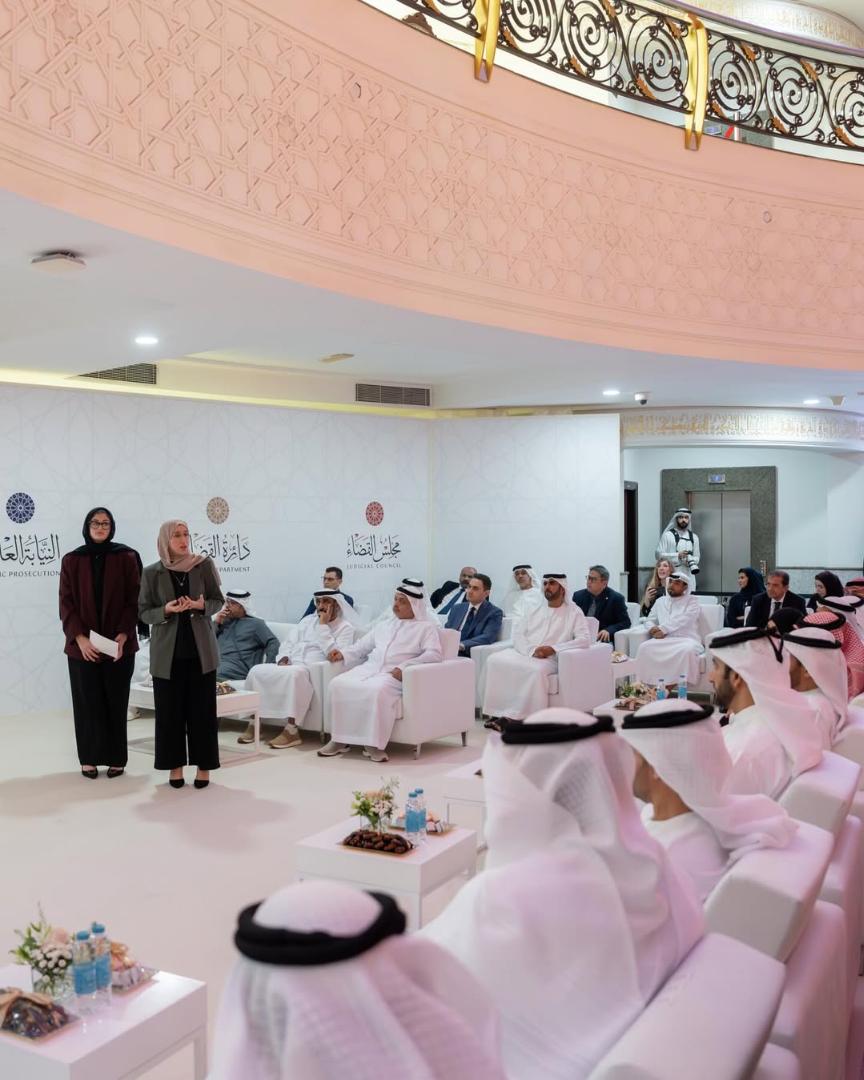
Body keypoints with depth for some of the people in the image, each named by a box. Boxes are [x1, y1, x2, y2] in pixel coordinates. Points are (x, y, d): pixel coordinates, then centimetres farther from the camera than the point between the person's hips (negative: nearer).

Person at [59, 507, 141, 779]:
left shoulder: (126, 557, 1)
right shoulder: (72, 560, 4)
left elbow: (134, 600, -2)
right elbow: (66, 603, 1)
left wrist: (123, 635, -13)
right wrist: (79, 637, -11)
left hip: (118, 645, -1)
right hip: (82, 646, 1)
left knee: (116, 702, 3)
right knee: (87, 702, 4)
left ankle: (116, 758, 13)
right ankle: (89, 758, 15)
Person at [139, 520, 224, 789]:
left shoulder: (204, 565, -2)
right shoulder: (151, 572, -1)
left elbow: (218, 600, 4)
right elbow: (143, 611, 1)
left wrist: (202, 605, -17)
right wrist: (166, 610, -18)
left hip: (201, 649, 0)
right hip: (167, 651, 0)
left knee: (202, 707, 2)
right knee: (169, 709, 4)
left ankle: (204, 765, 12)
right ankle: (175, 765, 16)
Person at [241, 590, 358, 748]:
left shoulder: (345, 627, 3)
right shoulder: (308, 620, 23)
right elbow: (288, 643, 20)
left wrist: (323, 626, -9)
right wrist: (283, 659, -2)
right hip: (290, 666, 6)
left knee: (294, 673, -39)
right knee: (257, 671, -18)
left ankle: (291, 730, -36)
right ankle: (254, 723, -12)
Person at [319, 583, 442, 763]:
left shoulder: (426, 627, 9)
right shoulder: (383, 626, 29)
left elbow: (434, 654, -6)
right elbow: (361, 647, 27)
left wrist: (404, 667, -19)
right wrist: (343, 653, 6)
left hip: (394, 674, -5)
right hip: (369, 668, 6)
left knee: (378, 690, -38)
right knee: (338, 684, -21)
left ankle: (374, 744, -30)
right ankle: (340, 740, -18)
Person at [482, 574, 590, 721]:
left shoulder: (573, 612, 8)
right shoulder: (535, 611, 22)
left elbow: (584, 639, -6)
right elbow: (518, 634, 11)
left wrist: (553, 648, -17)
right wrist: (532, 650, -11)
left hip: (550, 659, -4)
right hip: (524, 653, 5)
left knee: (537, 670, -38)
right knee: (495, 660, -22)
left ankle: (531, 717, -28)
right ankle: (499, 712, -20)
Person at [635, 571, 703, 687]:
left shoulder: (692, 601, 9)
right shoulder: (660, 601, 23)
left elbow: (683, 620, -8)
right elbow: (650, 620, 22)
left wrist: (662, 629, -12)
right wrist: (654, 629, -2)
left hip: (686, 639, -3)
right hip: (664, 640, 4)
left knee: (687, 650, -39)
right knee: (645, 647, -28)